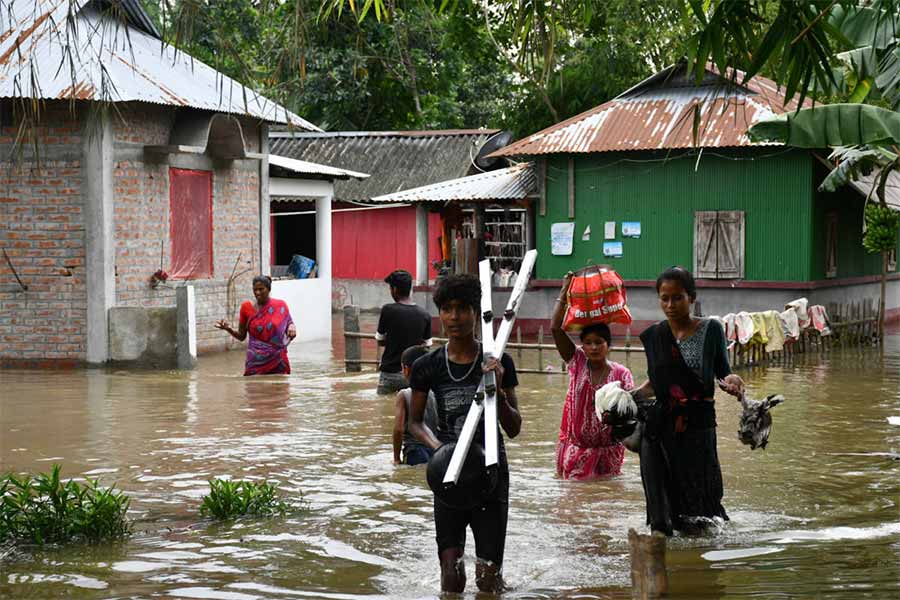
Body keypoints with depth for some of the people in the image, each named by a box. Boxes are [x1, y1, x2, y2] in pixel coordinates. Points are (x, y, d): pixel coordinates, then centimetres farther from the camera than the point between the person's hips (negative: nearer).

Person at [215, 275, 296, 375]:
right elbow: (241, 336, 9)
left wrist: (291, 328, -11)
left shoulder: (280, 306, 1)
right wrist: (228, 329, -10)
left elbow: (289, 323, 12)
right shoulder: (247, 307, 3)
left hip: (277, 361, 0)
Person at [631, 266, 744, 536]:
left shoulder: (710, 330, -1)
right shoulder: (654, 336, 6)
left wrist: (732, 381, -18)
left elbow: (722, 373, 4)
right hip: (661, 426, 2)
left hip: (698, 425, -2)